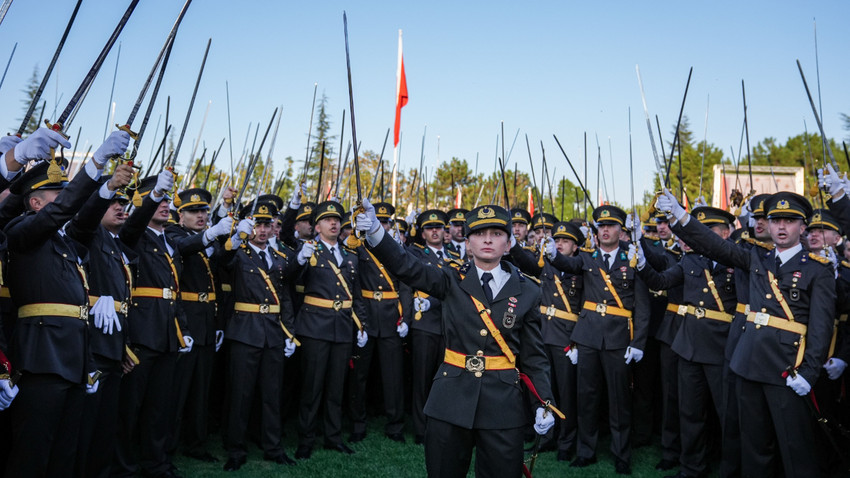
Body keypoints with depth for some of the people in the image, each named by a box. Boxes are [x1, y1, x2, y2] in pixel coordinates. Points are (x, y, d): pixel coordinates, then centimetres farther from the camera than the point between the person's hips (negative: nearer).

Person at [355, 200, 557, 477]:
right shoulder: (452, 281, 1)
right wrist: (374, 231, -29)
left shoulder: (527, 292, 2)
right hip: (451, 399, 0)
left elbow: (534, 355, 5)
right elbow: (405, 266, -13)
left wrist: (544, 403, -4)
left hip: (503, 402, 0)